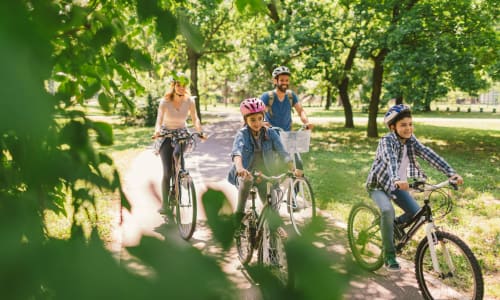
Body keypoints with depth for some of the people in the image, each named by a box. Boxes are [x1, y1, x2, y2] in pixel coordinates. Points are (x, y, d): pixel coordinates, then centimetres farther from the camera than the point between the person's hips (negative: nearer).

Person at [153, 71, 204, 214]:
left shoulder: (189, 101, -9)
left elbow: (195, 119, -8)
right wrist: (157, 131, -46)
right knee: (167, 171, -9)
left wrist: (200, 131, -28)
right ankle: (164, 203, 1)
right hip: (166, 134, -1)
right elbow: (159, 120, -24)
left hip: (182, 133, 1)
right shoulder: (165, 101, -16)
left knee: (177, 153, -34)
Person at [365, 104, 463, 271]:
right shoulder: (387, 141, -24)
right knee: (388, 210, -31)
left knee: (417, 213, -10)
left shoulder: (411, 141, -7)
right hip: (378, 184, -6)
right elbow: (390, 160, -43)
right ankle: (389, 256, -17)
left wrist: (451, 173, -32)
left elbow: (429, 155, -20)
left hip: (396, 186, 6)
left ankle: (394, 226, 22)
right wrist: (397, 179, -63)